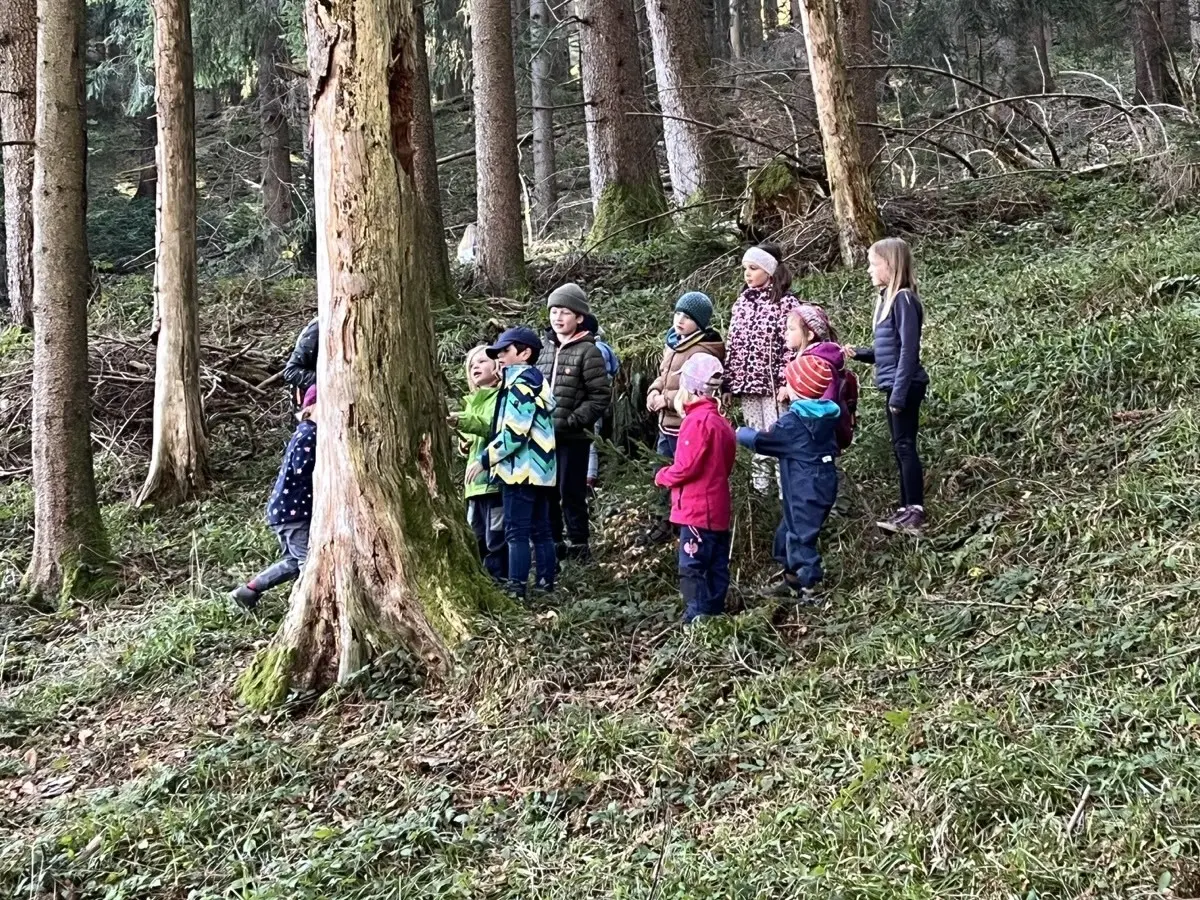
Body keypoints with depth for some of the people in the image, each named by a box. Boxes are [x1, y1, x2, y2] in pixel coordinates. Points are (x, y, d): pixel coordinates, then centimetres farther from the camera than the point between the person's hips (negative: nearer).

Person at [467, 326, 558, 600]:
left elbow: (514, 432, -21)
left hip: (521, 469, -10)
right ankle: (546, 583, 17)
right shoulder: (536, 381, 18)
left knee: (516, 531, -9)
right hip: (539, 469, 10)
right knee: (540, 529, 13)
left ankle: (517, 589, -9)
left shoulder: (521, 383, -13)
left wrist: (484, 459, -14)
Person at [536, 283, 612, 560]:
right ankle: (553, 541, 25)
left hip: (573, 437, -6)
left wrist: (573, 420, -16)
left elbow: (601, 396, -12)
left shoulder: (588, 351, -9)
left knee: (571, 492, 0)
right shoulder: (546, 349, 10)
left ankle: (578, 544, 11)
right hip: (544, 434, 6)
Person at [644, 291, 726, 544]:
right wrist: (654, 392, -2)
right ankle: (666, 521, 37)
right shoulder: (673, 343, 9)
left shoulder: (702, 352, -20)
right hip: (667, 424, 9)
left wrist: (664, 400, -19)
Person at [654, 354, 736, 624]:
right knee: (716, 567, 12)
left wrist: (663, 476, -2)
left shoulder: (698, 420, -16)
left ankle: (697, 618, -6)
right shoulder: (720, 421, 13)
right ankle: (715, 611, 18)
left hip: (697, 510, -9)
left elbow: (688, 466, -20)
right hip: (718, 509, 9)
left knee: (692, 568, -6)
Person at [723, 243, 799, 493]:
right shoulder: (741, 302, 13)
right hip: (747, 386, 6)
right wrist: (727, 382, 10)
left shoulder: (786, 302, -6)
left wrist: (786, 384, -17)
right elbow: (732, 345, 14)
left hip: (773, 385, -6)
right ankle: (760, 489, 18)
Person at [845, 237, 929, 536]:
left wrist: (899, 393, -21)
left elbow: (909, 350, -19)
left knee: (905, 446, -7)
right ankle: (907, 509, 19)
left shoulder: (903, 299, -15)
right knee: (901, 447, 12)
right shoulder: (887, 298, 13)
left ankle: (916, 514, -4)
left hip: (905, 386, -10)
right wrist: (858, 353, 3)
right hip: (896, 386, 10)